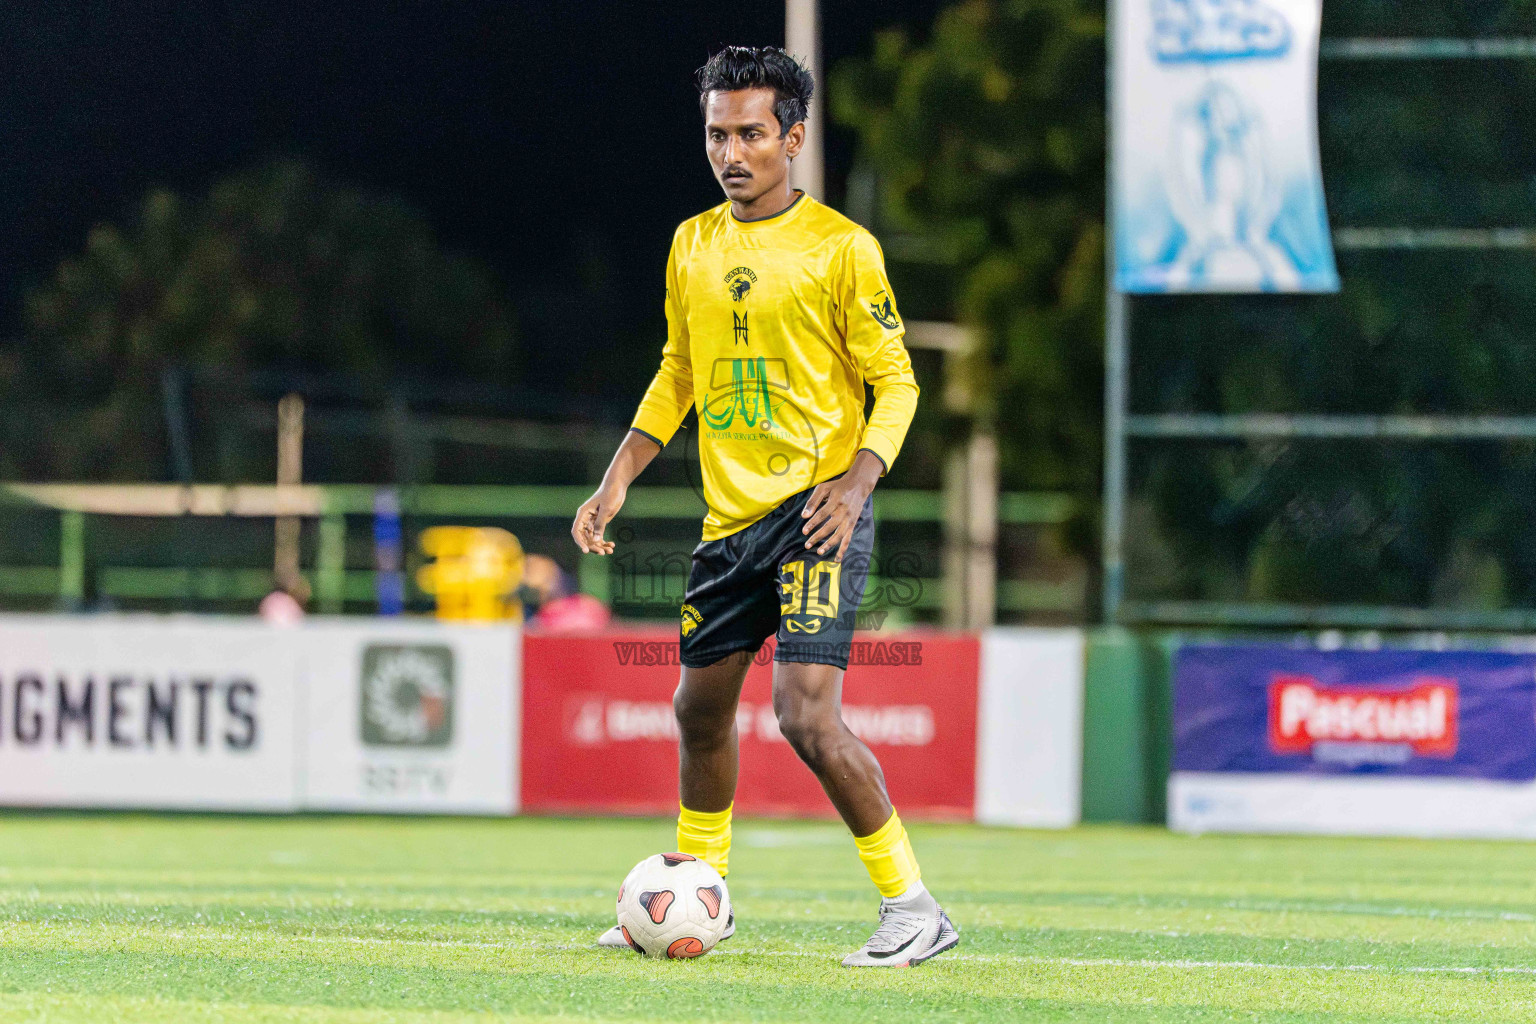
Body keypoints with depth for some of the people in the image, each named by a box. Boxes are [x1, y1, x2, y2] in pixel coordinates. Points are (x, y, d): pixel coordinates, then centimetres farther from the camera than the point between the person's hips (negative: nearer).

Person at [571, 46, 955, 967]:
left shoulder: (842, 248, -9)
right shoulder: (693, 246, 10)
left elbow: (896, 381, -6)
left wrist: (857, 481, -21)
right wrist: (618, 480, 12)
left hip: (818, 510, -7)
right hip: (731, 514, 7)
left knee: (807, 712, -19)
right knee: (701, 708, 15)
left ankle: (913, 908, -11)